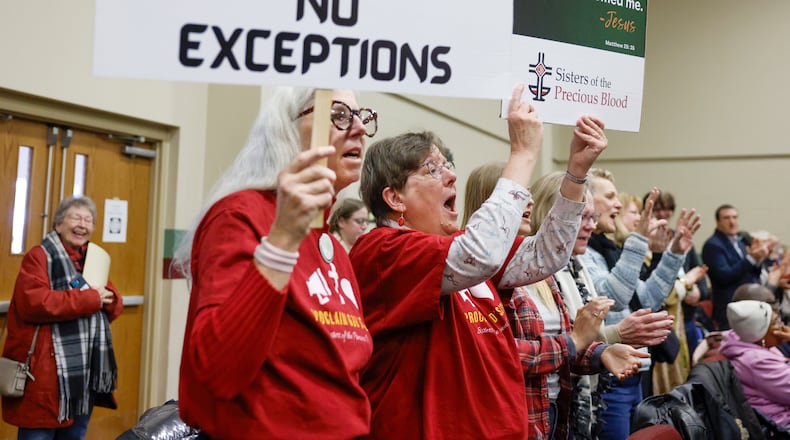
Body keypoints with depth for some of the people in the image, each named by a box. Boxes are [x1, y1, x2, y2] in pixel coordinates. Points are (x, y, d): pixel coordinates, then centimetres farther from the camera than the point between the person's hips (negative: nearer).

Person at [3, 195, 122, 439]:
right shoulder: (40, 256, -6)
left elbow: (114, 305, 17)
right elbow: (32, 303, -21)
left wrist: (108, 298, -8)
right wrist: (89, 299, -18)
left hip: (87, 373, 7)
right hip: (47, 373, -7)